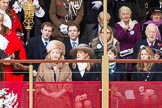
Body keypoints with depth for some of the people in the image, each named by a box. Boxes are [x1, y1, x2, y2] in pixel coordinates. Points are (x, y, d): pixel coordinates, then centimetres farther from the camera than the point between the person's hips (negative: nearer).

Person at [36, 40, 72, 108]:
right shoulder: (42, 66, 10)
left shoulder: (66, 67, 11)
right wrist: (48, 94, -8)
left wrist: (59, 93, -9)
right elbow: (39, 84, 6)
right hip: (45, 100, 0)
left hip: (62, 100, 0)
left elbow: (68, 85, 7)